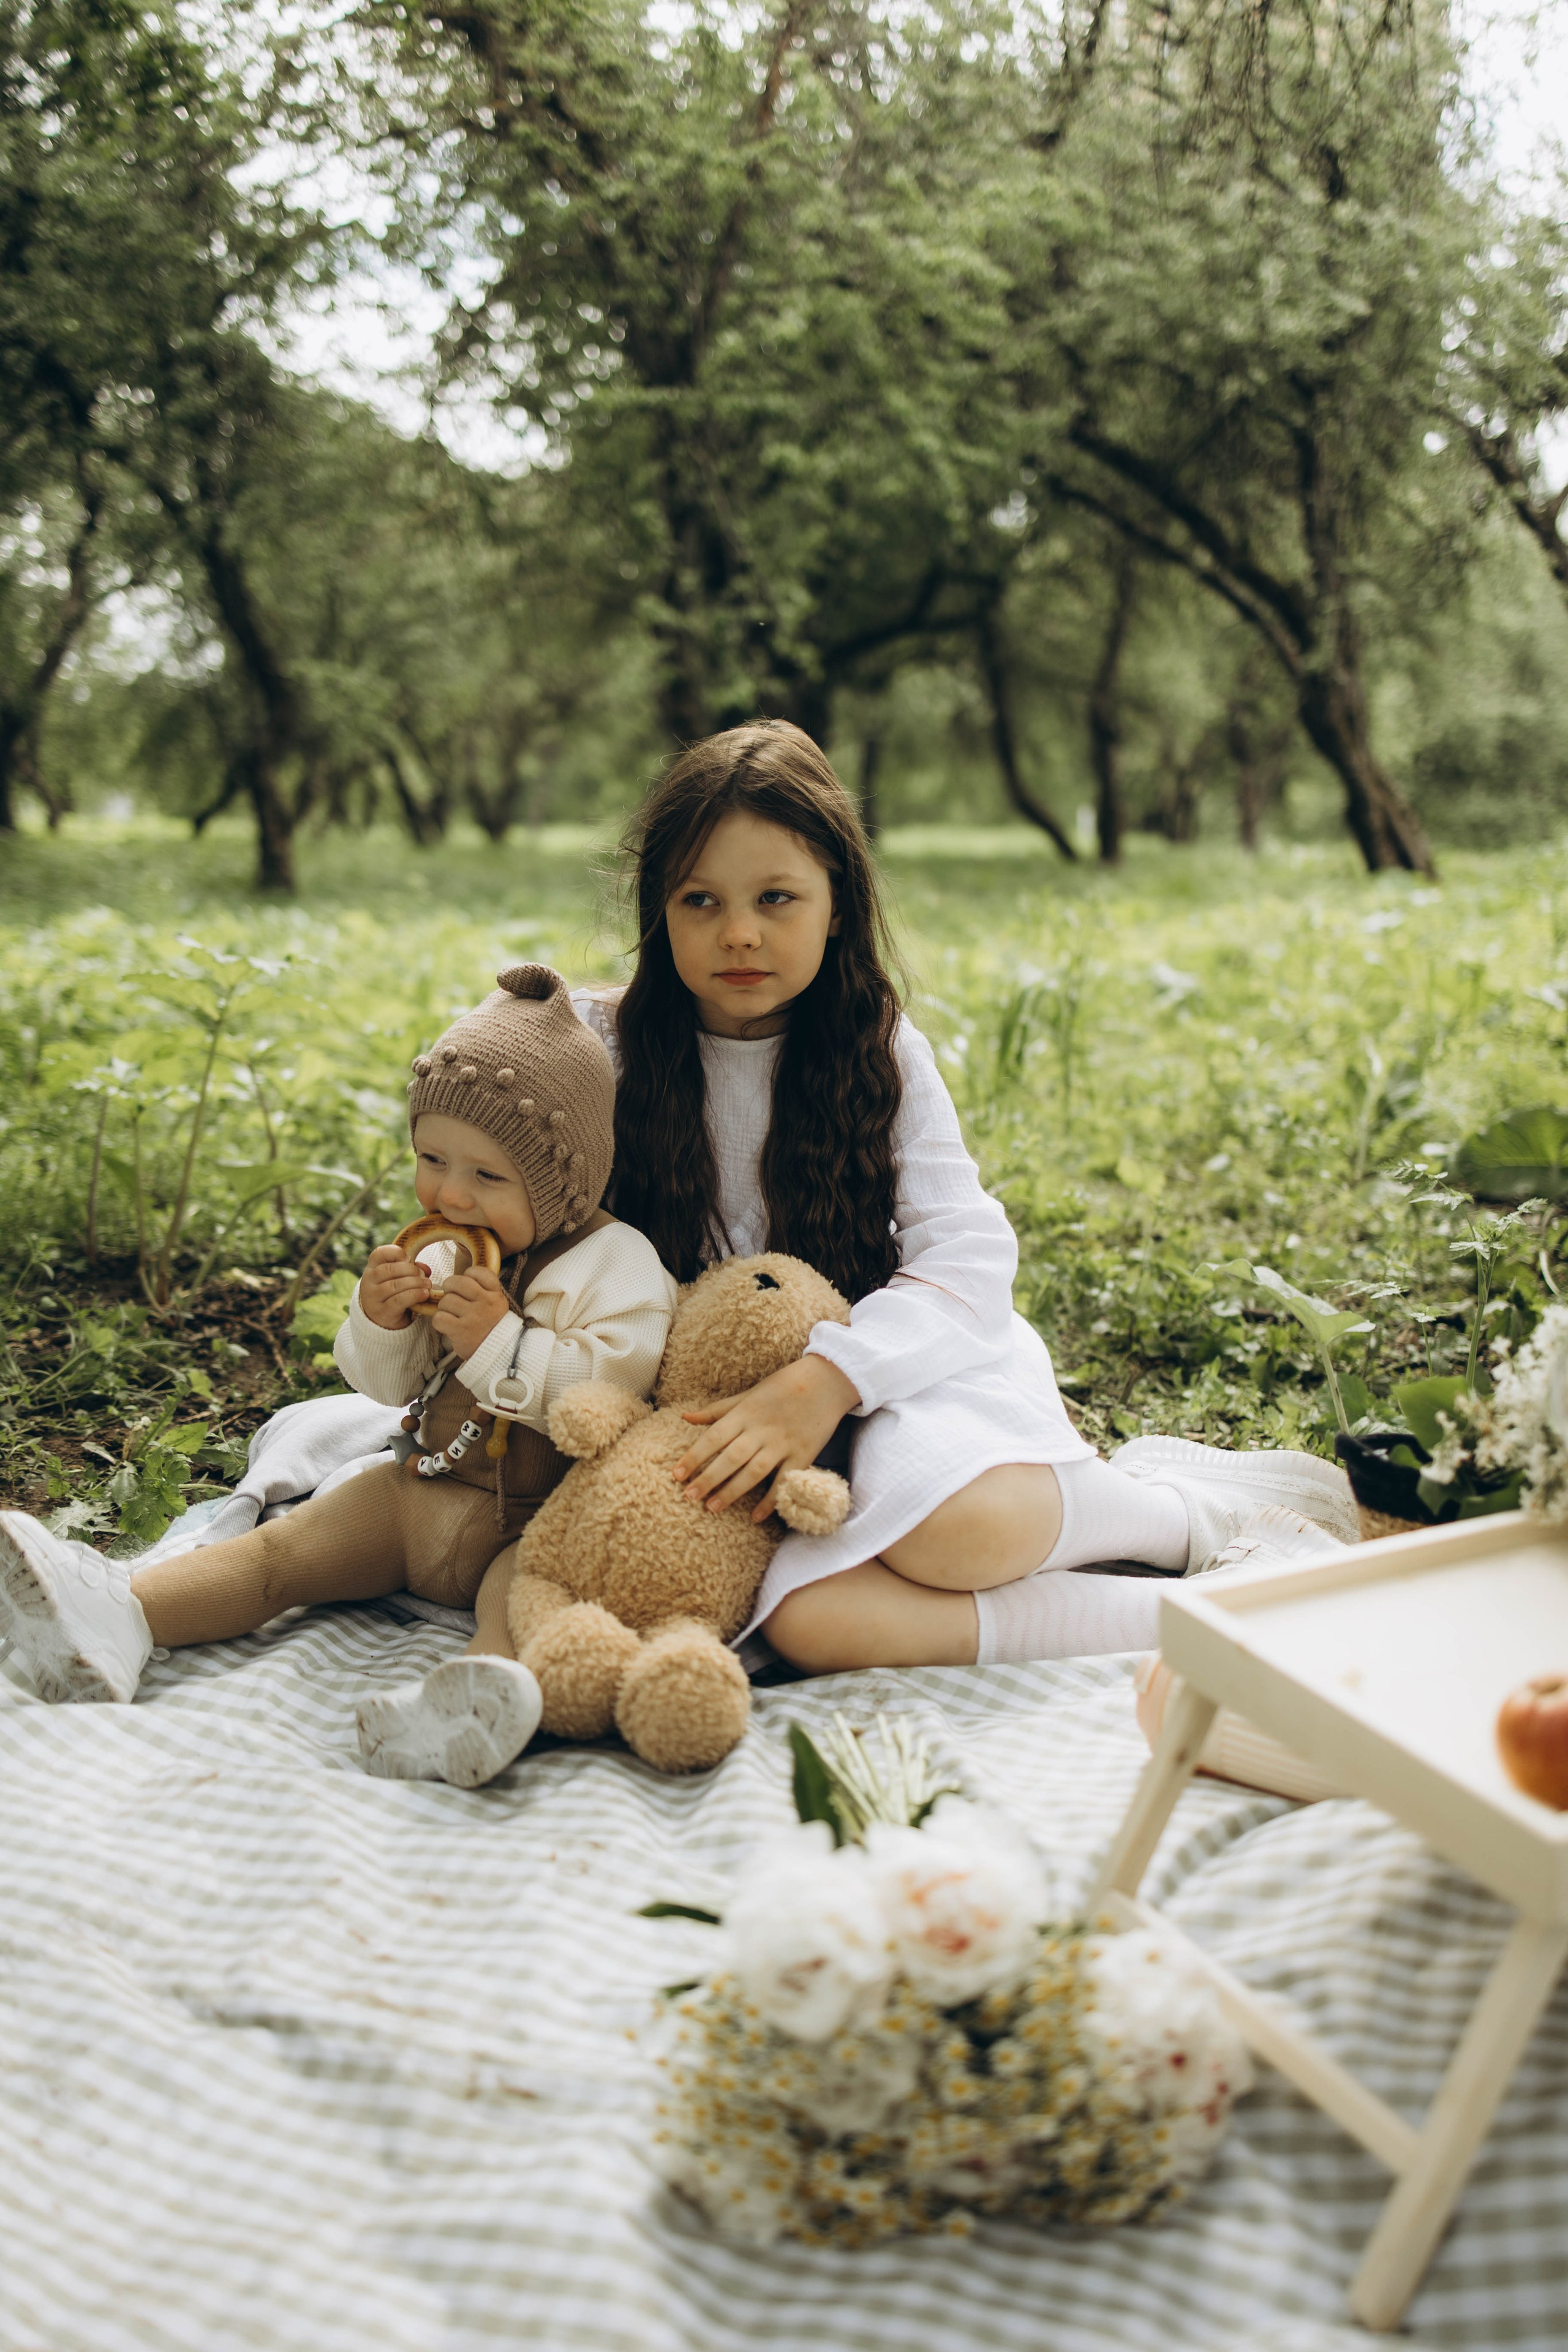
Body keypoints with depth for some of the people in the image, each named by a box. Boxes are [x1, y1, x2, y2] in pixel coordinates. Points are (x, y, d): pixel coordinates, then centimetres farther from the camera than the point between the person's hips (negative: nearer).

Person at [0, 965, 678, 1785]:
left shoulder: (616, 1262, -10)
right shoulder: (443, 1255, 10)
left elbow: (613, 1387, -22)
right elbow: (389, 1388, 13)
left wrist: (500, 1342, -26)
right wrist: (380, 1323, -8)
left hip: (540, 1521, -7)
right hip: (420, 1492, 7)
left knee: (525, 1591, -38)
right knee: (281, 1546, -5)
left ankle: (475, 1703, -67)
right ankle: (118, 1612, -16)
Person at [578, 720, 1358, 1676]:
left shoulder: (883, 1053, -4)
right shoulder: (603, 1049, -3)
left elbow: (970, 1256, -13)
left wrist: (825, 1379, -28)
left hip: (903, 1361, -1)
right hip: (722, 1411, 1)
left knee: (951, 1521, -37)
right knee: (809, 1617, -33)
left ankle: (1198, 1507, -8)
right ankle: (1180, 1612, -22)